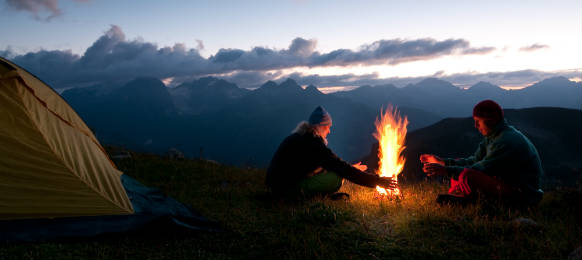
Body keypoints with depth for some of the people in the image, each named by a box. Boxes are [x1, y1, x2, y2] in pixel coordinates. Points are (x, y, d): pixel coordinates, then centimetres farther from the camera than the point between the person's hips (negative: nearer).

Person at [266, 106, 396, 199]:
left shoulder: (300, 136, 10)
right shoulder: (312, 143, -20)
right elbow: (341, 168, -21)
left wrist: (350, 168, 25)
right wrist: (376, 180, -17)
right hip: (287, 188, -10)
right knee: (337, 177, -18)